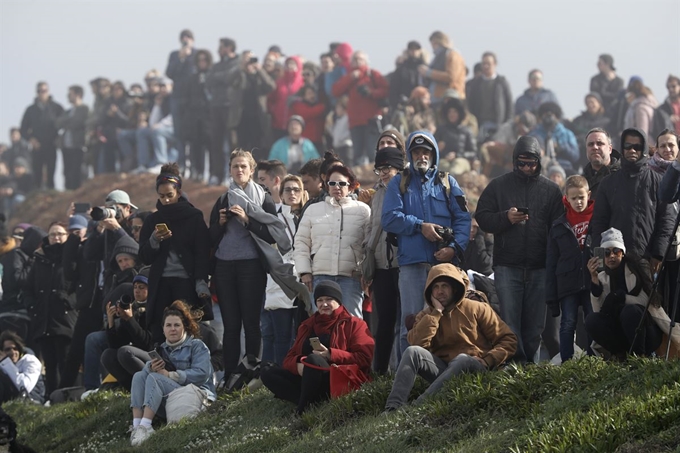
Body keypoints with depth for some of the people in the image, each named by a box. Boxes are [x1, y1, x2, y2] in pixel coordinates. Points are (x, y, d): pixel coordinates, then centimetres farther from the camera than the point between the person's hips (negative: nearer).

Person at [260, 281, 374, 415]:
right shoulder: (307, 326, 23)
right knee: (267, 373, -12)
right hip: (306, 381, 6)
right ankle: (312, 403, -31)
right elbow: (289, 358, 15)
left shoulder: (354, 324, 7)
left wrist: (331, 355, -18)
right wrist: (298, 364, -11)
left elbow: (365, 358, -6)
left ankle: (302, 409, -32)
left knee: (313, 359, -34)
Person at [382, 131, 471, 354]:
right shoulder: (399, 183, 13)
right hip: (411, 263, -1)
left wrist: (455, 247, -11)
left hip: (444, 261, 1)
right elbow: (389, 218, -1)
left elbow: (463, 218, 4)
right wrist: (420, 226, -11)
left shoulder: (447, 183, 15)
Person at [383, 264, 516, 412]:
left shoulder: (477, 309, 6)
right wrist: (436, 312, -6)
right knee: (412, 352, -22)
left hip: (471, 368, -3)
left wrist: (487, 361, -14)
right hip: (441, 369, 3)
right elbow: (417, 343, -8)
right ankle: (393, 407, -40)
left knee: (462, 359, -37)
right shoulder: (426, 315, 14)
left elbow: (508, 340, 2)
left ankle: (419, 405, -49)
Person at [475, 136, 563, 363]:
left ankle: (530, 360, 8)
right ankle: (516, 361, -9)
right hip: (507, 265, -1)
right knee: (510, 319, -8)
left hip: (539, 267, 1)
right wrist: (506, 218, -14)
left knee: (534, 321, 2)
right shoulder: (499, 186, 8)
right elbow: (482, 217, 6)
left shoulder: (550, 189, 10)